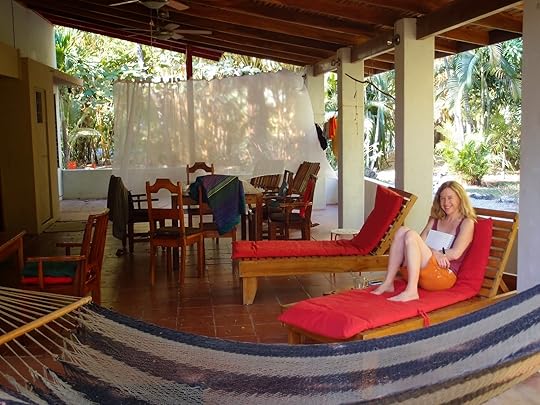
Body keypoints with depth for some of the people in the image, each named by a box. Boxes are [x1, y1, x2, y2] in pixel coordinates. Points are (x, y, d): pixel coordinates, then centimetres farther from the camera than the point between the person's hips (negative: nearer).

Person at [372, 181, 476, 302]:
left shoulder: (467, 223, 7)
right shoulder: (435, 220, 23)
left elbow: (455, 253, -8)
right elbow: (420, 243, 7)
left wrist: (431, 251, -6)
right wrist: (435, 253, -12)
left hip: (444, 275, -5)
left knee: (411, 235, -25)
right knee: (402, 230, -16)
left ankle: (411, 291, -34)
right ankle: (388, 283, -20)